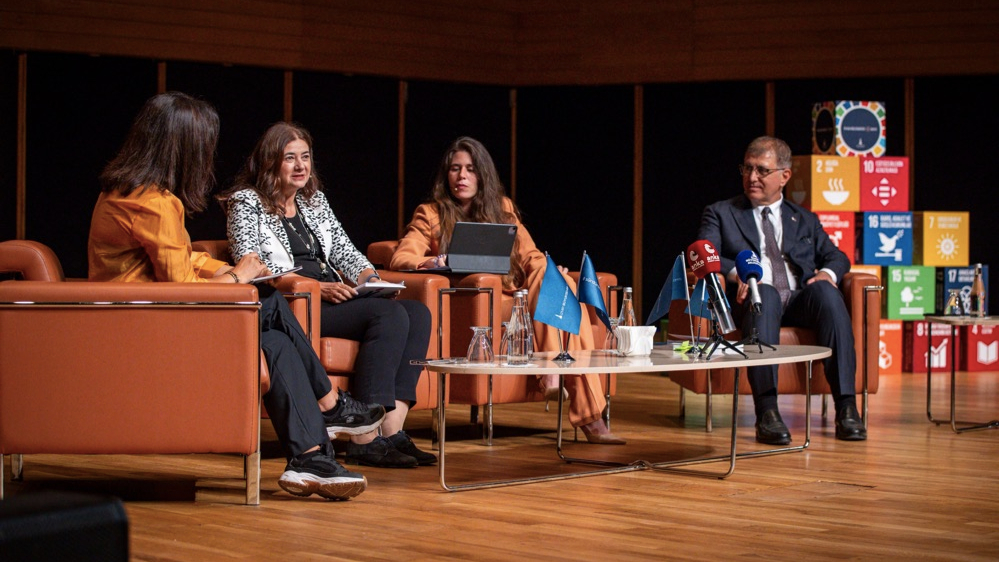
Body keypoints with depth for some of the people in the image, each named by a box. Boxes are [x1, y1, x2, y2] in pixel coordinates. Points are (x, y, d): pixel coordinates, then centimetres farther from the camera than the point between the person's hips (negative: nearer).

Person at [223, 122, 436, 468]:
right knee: (390, 316, -29)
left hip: (336, 298, 8)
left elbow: (344, 250, 22)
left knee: (417, 313, -18)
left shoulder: (315, 200, 25)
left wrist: (368, 276, -1)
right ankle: (364, 439, -33)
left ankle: (391, 429, -27)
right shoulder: (246, 204, 2)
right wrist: (317, 287, -20)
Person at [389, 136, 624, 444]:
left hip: (519, 300, 4)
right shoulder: (431, 214, 11)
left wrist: (549, 269, -9)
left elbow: (530, 256, 15)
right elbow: (399, 259, -4)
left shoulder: (503, 208, 23)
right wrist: (433, 262, -25)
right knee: (547, 281, -29)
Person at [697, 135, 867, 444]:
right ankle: (767, 412, -46)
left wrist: (828, 272, -6)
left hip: (801, 301, 3)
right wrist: (737, 272, -20)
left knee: (827, 292, -32)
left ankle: (846, 407, -35)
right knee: (765, 294, -38)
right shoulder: (720, 213, 18)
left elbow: (836, 256, 20)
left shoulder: (804, 220, 28)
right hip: (754, 300, -3)